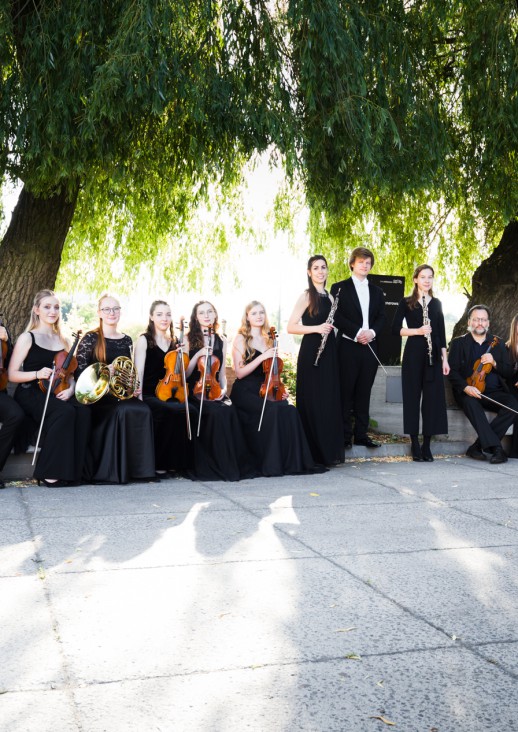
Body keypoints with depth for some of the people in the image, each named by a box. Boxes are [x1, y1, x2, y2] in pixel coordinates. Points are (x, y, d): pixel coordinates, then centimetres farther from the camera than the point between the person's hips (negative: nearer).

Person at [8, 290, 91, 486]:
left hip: (56, 394, 4)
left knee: (83, 414, -29)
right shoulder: (27, 338, 2)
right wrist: (37, 374, -21)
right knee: (65, 412, -35)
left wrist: (69, 389, -6)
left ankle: (73, 471, -21)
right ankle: (49, 473, -26)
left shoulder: (62, 340, 17)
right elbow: (12, 374, -3)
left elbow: (70, 374, 17)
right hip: (30, 394, -4)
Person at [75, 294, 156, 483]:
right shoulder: (91, 338, 0)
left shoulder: (126, 340, 15)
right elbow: (80, 371, -6)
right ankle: (114, 469, -25)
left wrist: (134, 388, 1)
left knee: (143, 410, -26)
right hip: (97, 395, -4)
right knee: (123, 410, -34)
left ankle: (139, 467, -22)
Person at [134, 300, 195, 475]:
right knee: (170, 411, -34)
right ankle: (159, 462, -17)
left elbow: (180, 375, 19)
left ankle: (178, 462, -14)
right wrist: (139, 399, -15)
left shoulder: (174, 342, 17)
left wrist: (181, 354, 2)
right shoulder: (144, 340, 3)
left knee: (190, 411, -26)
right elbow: (138, 372, -4)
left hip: (170, 396, 5)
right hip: (150, 396, -4)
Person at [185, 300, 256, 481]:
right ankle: (215, 466, -23)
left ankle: (236, 464, -20)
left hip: (215, 390, 3)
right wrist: (198, 355, -15)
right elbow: (185, 373, -1)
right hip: (196, 390, -3)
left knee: (230, 410, -28)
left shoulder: (221, 341, 14)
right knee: (217, 412, -32)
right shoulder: (189, 340, 4)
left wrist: (223, 388, -2)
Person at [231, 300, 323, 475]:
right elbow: (240, 373, -9)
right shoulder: (241, 339, 1)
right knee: (273, 410, -33)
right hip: (245, 392, -5)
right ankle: (271, 465, -24)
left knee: (290, 410, -25)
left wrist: (282, 388, 7)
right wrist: (262, 357, -17)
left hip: (265, 390, 5)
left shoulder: (269, 339, 18)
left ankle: (292, 462, -20)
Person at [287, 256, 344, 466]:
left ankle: (329, 452, 14)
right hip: (310, 352, -6)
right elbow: (291, 327, -12)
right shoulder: (306, 296, -5)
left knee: (330, 401, 6)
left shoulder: (329, 297, 14)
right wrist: (316, 328, -21)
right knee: (312, 402, -4)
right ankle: (312, 453, 4)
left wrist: (330, 327, 4)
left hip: (328, 353, 6)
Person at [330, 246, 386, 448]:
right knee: (346, 392, -2)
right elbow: (336, 316, -7)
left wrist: (372, 332, -9)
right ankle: (344, 435, 3)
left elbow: (381, 317, 12)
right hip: (347, 346, -4)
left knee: (364, 392, 6)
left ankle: (361, 434, 11)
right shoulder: (339, 288, 3)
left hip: (370, 347, 4)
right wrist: (357, 332, -16)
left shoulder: (377, 291, 18)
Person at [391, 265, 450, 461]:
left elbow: (441, 332, 12)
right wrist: (417, 331, -17)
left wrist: (445, 358, 6)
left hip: (433, 355, 3)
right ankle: (415, 445, 8)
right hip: (413, 354, -3)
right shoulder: (406, 303, 2)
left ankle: (427, 445, 8)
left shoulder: (436, 303, 12)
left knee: (433, 397, 0)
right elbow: (395, 329, -3)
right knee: (413, 397, 0)